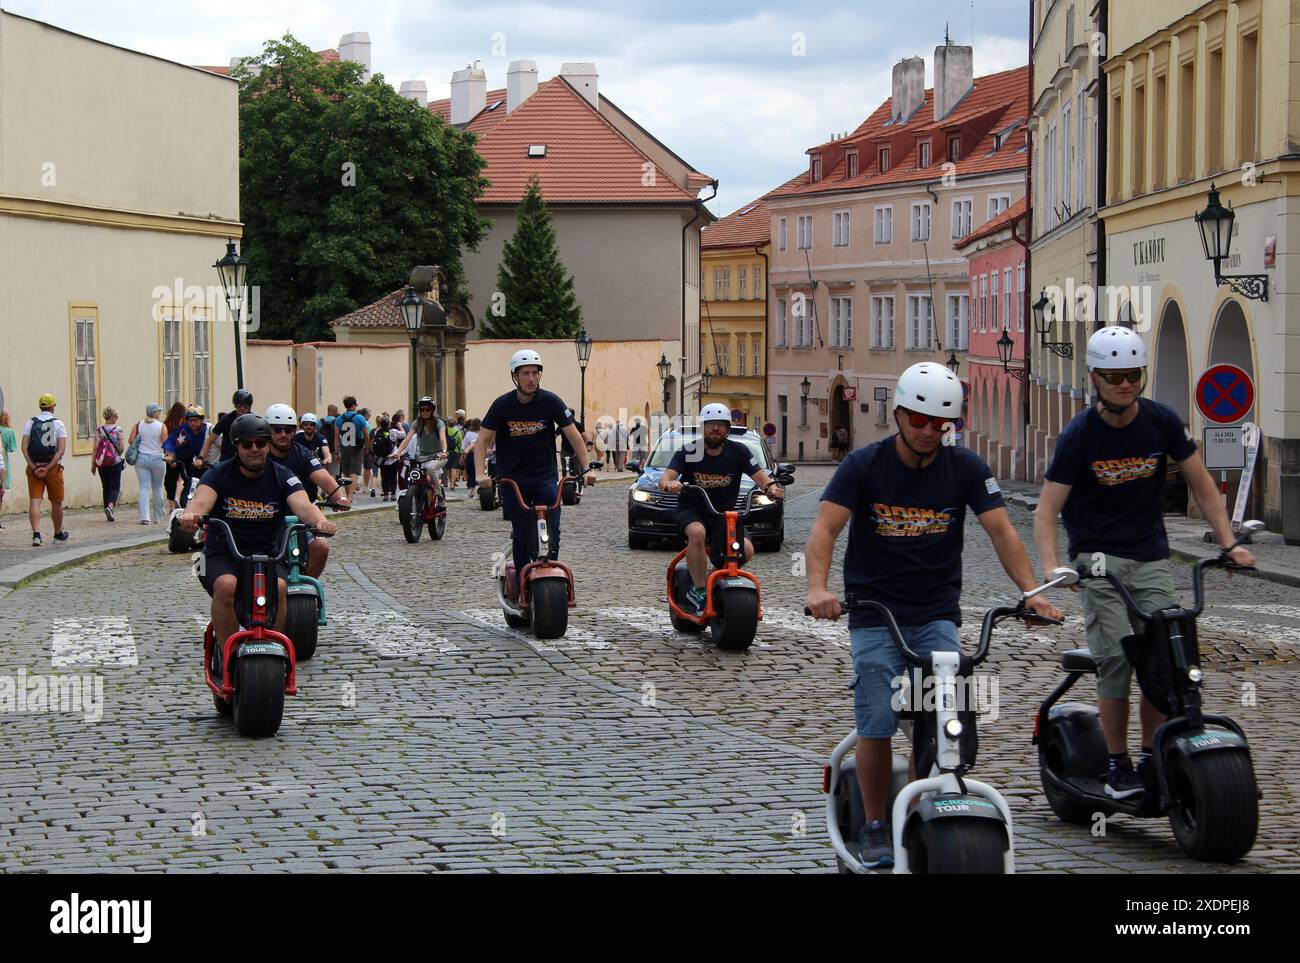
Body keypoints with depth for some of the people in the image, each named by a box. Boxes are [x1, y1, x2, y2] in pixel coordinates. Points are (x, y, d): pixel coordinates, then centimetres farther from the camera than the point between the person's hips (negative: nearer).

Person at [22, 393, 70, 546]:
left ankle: (36, 534, -17)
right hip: (53, 466, -1)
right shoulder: (58, 424, -2)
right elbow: (62, 450, -11)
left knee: (34, 501, -2)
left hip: (34, 467, 1)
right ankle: (58, 533, 27)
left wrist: (34, 467, -8)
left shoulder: (30, 422, 3)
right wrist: (48, 468, -11)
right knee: (56, 502, 13)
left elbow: (24, 447, -5)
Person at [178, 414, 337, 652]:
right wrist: (190, 515, -46)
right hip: (222, 555, -1)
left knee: (278, 587, -30)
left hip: (266, 554, 1)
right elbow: (202, 500, -20)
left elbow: (302, 504, -15)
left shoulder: (282, 477, 2)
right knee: (226, 586, -33)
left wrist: (319, 521, -40)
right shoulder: (219, 474, -1)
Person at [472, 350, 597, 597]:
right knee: (522, 534, -8)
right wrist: (481, 473, -20)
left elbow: (573, 435, -2)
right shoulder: (503, 404, -6)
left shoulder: (550, 401, -5)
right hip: (512, 479, -1)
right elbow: (482, 440, -6)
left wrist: (587, 467, -13)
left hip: (545, 477, 1)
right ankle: (522, 583, 3)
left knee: (552, 533, -12)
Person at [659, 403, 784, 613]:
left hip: (725, 513, 3)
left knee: (746, 550, -21)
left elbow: (760, 476, -7)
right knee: (697, 533, -38)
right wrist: (668, 485, -43)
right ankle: (699, 591, -25)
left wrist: (771, 487, -31)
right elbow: (664, 479, -17)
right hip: (692, 511, -3)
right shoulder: (688, 452, -6)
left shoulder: (738, 451, 0)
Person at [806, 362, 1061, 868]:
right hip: (874, 613, -2)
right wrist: (818, 587, -32)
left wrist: (1031, 592, -18)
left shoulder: (966, 467, 1)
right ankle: (875, 827, 7)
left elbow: (1001, 530, -4)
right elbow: (824, 528, -14)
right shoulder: (864, 465, -5)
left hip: (937, 615, 2)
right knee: (876, 723, -8)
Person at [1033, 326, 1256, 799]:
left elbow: (1200, 484, 6)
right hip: (1099, 557, -3)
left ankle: (1151, 759, 5)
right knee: (1116, 659, -14)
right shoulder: (1079, 435, -11)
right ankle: (1117, 765, -3)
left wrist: (1229, 543, -2)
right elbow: (1047, 508, -13)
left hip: (1151, 556, 3)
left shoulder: (1162, 421, -3)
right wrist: (1050, 566, -29)